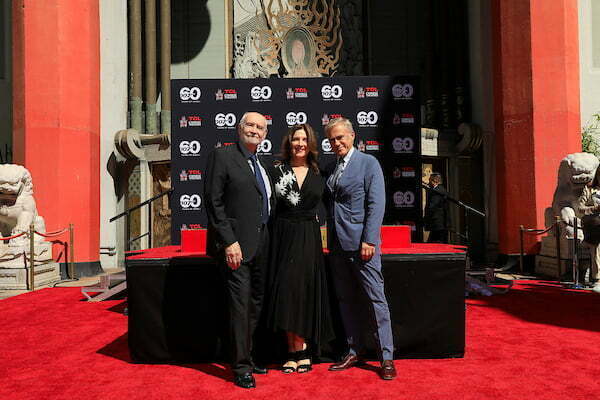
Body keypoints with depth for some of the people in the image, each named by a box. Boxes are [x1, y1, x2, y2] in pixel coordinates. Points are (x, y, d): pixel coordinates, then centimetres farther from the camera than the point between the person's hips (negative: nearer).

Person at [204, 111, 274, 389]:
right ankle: (240, 366, 10)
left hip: (260, 246, 8)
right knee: (241, 304, -4)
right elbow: (213, 202, -12)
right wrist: (229, 242, -18)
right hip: (237, 245, -7)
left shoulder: (261, 165, 17)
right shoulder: (222, 156, -5)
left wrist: (268, 240, 10)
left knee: (255, 303, 13)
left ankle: (247, 358, 27)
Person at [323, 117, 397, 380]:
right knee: (346, 300, 12)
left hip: (361, 243, -6)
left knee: (376, 299, -2)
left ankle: (386, 358, 8)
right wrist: (329, 239, 7)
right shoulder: (330, 169, 15)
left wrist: (368, 240, -16)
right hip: (337, 245, 6)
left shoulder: (368, 163, -3)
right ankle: (354, 351, 24)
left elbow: (376, 204, -10)